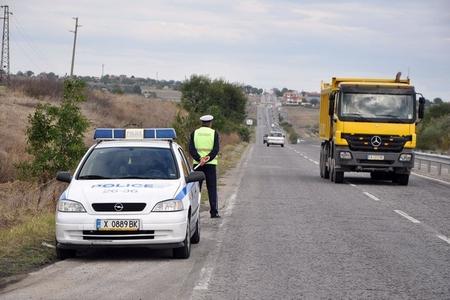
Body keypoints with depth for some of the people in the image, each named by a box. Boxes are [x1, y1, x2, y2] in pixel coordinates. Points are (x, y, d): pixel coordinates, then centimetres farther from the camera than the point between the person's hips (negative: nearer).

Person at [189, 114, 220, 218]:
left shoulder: (195, 133, 5)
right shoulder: (214, 133, 1)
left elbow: (191, 149, -6)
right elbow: (216, 150, -9)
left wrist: (199, 159, -15)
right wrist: (207, 159, -14)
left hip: (197, 163, 1)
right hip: (210, 163, -1)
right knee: (212, 188, 2)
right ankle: (214, 212, -3)